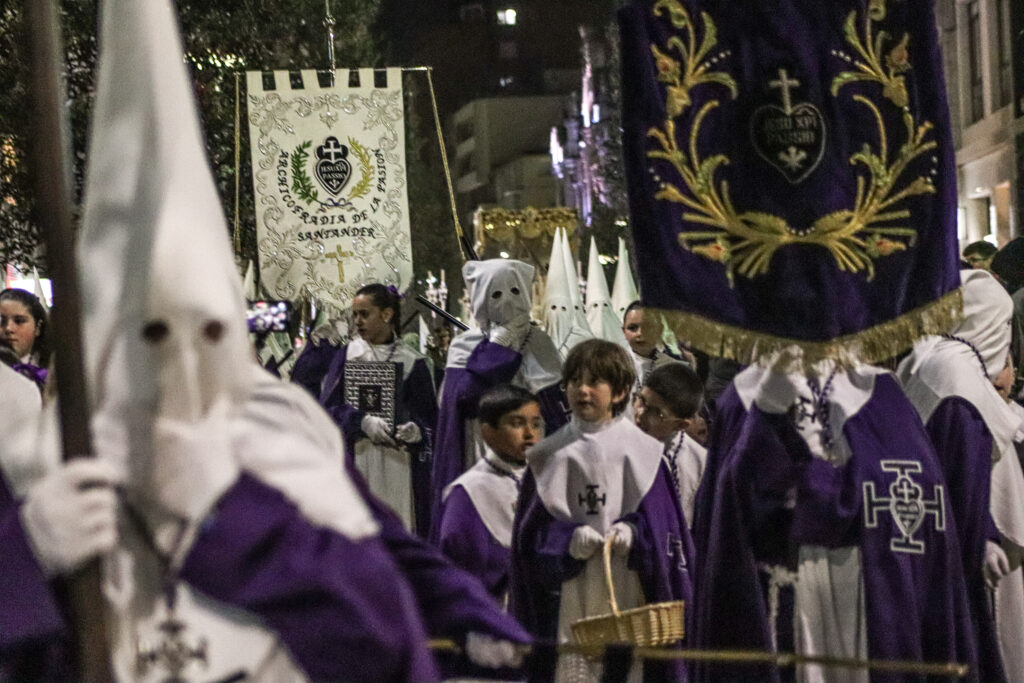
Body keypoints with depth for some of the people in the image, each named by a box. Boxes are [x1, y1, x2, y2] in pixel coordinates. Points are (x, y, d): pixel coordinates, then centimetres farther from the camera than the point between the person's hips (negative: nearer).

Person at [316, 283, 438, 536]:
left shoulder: (411, 362, 4)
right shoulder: (346, 356, 8)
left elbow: (428, 417, 5)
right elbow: (328, 407, 0)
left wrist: (415, 429, -18)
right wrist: (362, 422, -17)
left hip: (398, 461, -1)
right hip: (356, 460, 1)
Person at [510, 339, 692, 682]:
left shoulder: (640, 450, 5)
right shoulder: (551, 455, 8)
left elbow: (663, 525, 5)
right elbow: (531, 532, 6)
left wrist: (633, 532, -14)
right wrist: (568, 540, -13)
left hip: (626, 589, -1)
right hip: (568, 598, 1)